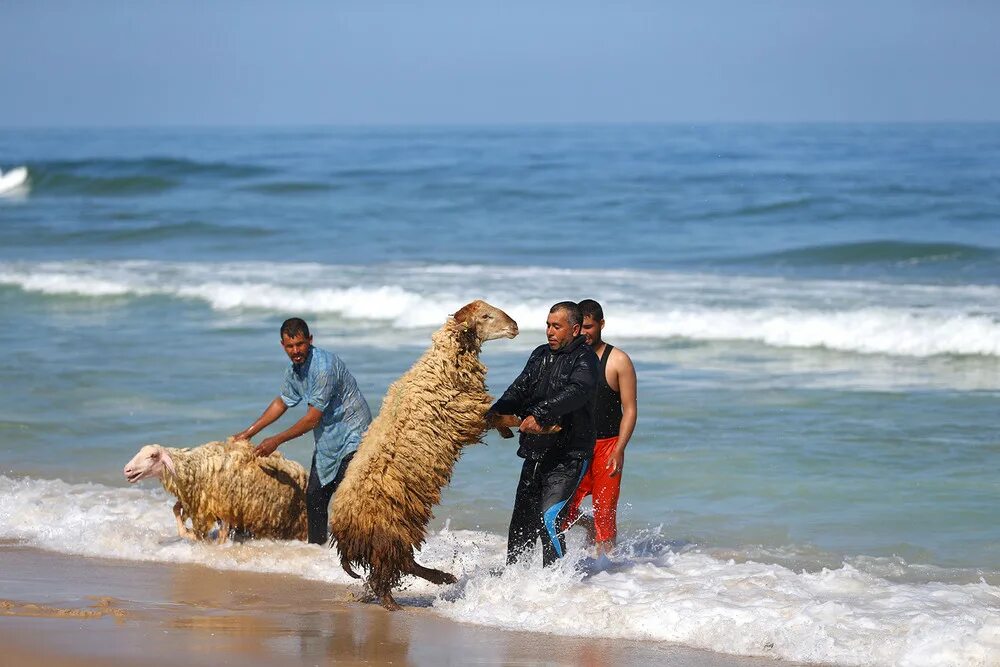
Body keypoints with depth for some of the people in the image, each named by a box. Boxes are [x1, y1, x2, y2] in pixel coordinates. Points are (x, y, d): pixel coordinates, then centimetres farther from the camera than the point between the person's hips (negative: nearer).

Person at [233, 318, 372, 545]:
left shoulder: (324, 366, -25)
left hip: (351, 436, -9)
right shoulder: (294, 369, 4)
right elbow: (282, 402, 22)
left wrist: (277, 440, -16)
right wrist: (249, 433, 24)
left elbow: (313, 417, -23)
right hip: (327, 440, 9)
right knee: (314, 497, 11)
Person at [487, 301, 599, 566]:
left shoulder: (584, 359, -8)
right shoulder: (540, 355, 15)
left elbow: (576, 392, -26)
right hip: (535, 454, 7)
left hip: (569, 457, -7)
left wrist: (540, 414, -40)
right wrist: (496, 412, -14)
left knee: (549, 519, -17)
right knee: (522, 521, 14)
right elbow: (520, 389, 6)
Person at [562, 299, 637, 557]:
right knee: (560, 515, -3)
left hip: (606, 446, -3)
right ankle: (588, 526, 27)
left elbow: (630, 409, -5)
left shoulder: (618, 361, -3)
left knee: (605, 514, -3)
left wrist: (618, 450, -15)